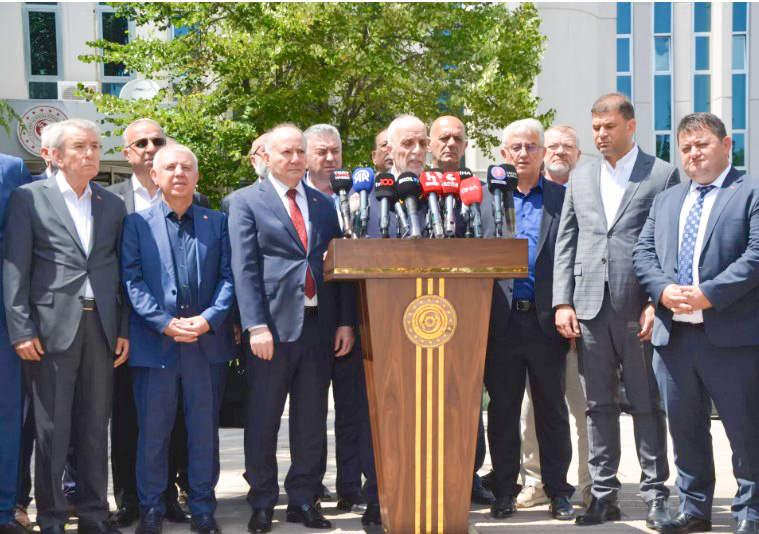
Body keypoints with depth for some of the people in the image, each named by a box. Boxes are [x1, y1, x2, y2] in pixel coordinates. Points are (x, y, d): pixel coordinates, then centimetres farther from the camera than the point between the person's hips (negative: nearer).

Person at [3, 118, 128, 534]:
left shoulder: (112, 205, 13)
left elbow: (121, 270, 14)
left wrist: (124, 328, 8)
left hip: (102, 327, 4)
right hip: (52, 327, -4)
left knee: (96, 427, 8)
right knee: (51, 429, 1)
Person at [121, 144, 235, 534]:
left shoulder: (217, 222, 10)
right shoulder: (137, 223, 5)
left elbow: (228, 278, 5)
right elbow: (132, 280, -2)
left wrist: (209, 319, -11)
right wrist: (165, 323, -14)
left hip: (207, 341, 1)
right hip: (154, 342, -1)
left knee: (205, 429, 7)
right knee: (153, 430, 4)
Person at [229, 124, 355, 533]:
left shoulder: (323, 204, 15)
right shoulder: (247, 202, 2)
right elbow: (244, 268, -6)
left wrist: (346, 321, 5)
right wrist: (256, 326, -15)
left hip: (318, 325, 4)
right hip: (272, 325, -4)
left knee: (311, 421, 8)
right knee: (263, 421, 3)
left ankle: (303, 500, 19)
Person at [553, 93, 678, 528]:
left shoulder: (663, 175, 1)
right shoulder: (581, 179, 14)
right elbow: (565, 245, 12)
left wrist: (657, 303, -10)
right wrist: (562, 302, 3)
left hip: (639, 311, -4)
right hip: (591, 310, 4)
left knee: (648, 405, 3)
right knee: (600, 406, 8)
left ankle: (656, 496, 11)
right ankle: (604, 496, 14)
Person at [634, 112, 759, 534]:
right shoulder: (666, 201, 19)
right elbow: (643, 252, 12)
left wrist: (709, 294, -18)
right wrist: (663, 290, -7)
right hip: (674, 334, 6)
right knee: (685, 430, 13)